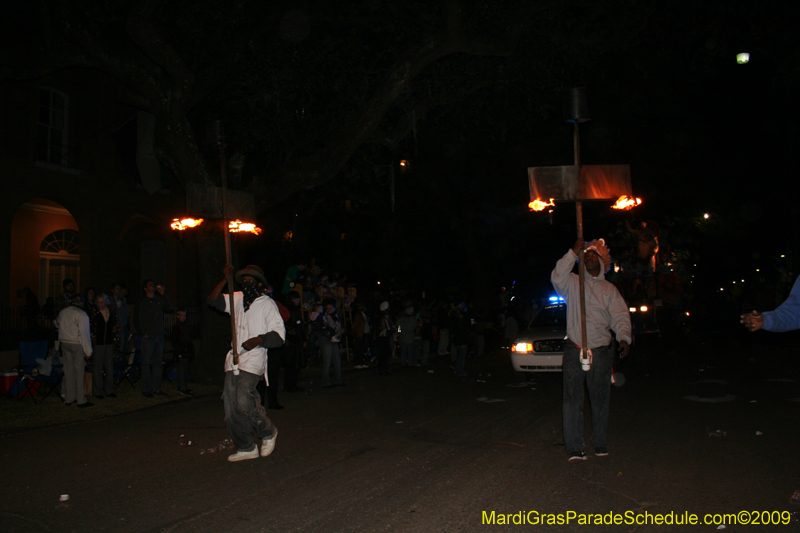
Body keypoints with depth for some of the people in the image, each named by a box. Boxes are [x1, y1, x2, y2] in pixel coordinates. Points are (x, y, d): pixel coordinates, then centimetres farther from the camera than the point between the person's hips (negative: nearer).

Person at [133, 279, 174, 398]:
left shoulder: (159, 300, 11)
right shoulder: (142, 302, 2)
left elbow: (169, 308, -3)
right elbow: (137, 320, 1)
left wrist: (163, 294, -6)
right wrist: (143, 333, -7)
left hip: (159, 336, 4)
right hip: (148, 337, -4)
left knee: (158, 362, 7)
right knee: (146, 363, -3)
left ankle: (156, 388, 13)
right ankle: (146, 389, 1)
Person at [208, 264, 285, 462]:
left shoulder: (267, 303, -1)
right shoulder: (237, 299, 16)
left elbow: (279, 334, -7)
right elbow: (213, 300, 12)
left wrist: (258, 340, -22)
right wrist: (225, 279, 0)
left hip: (254, 360, -6)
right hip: (234, 360, 7)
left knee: (243, 402, -21)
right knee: (231, 407, 4)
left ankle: (268, 432, 5)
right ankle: (246, 448, 19)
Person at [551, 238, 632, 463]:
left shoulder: (609, 289, 11)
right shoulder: (573, 283, 7)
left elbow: (620, 316, 3)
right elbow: (557, 277, -14)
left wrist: (624, 337, -15)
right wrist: (573, 253, -18)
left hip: (600, 351, 2)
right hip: (574, 349, -2)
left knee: (600, 399, 11)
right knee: (572, 399, -5)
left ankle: (600, 442, 26)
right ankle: (575, 447, 0)